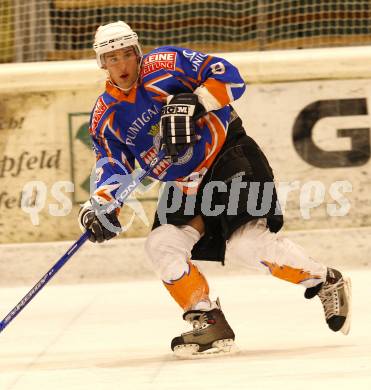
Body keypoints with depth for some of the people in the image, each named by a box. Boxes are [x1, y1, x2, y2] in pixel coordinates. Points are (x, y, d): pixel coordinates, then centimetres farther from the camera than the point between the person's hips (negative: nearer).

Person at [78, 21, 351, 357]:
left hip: (228, 156, -6)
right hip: (184, 185, 6)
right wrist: (100, 206, -16)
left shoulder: (167, 65, -12)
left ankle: (327, 283, -3)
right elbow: (112, 165, 1)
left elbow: (229, 78, -16)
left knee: (247, 243, -21)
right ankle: (209, 325, -5)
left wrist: (194, 103, -30)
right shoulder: (105, 117, 3)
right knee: (161, 245, -12)